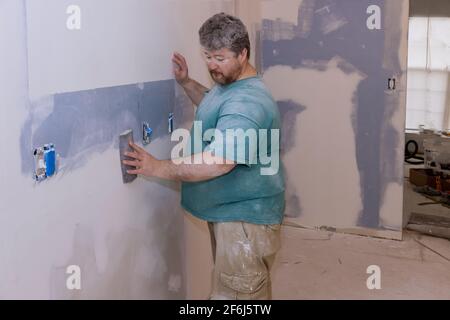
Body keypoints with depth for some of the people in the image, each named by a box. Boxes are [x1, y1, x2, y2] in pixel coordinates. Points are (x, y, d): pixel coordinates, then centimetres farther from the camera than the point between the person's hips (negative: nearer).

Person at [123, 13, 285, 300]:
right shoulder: (228, 85, 7)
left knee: (236, 294, -2)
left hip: (245, 216, -10)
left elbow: (217, 162, -35)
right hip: (228, 209, 10)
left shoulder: (248, 102, -27)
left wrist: (158, 168, -28)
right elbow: (213, 106, 31)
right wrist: (186, 82, 15)